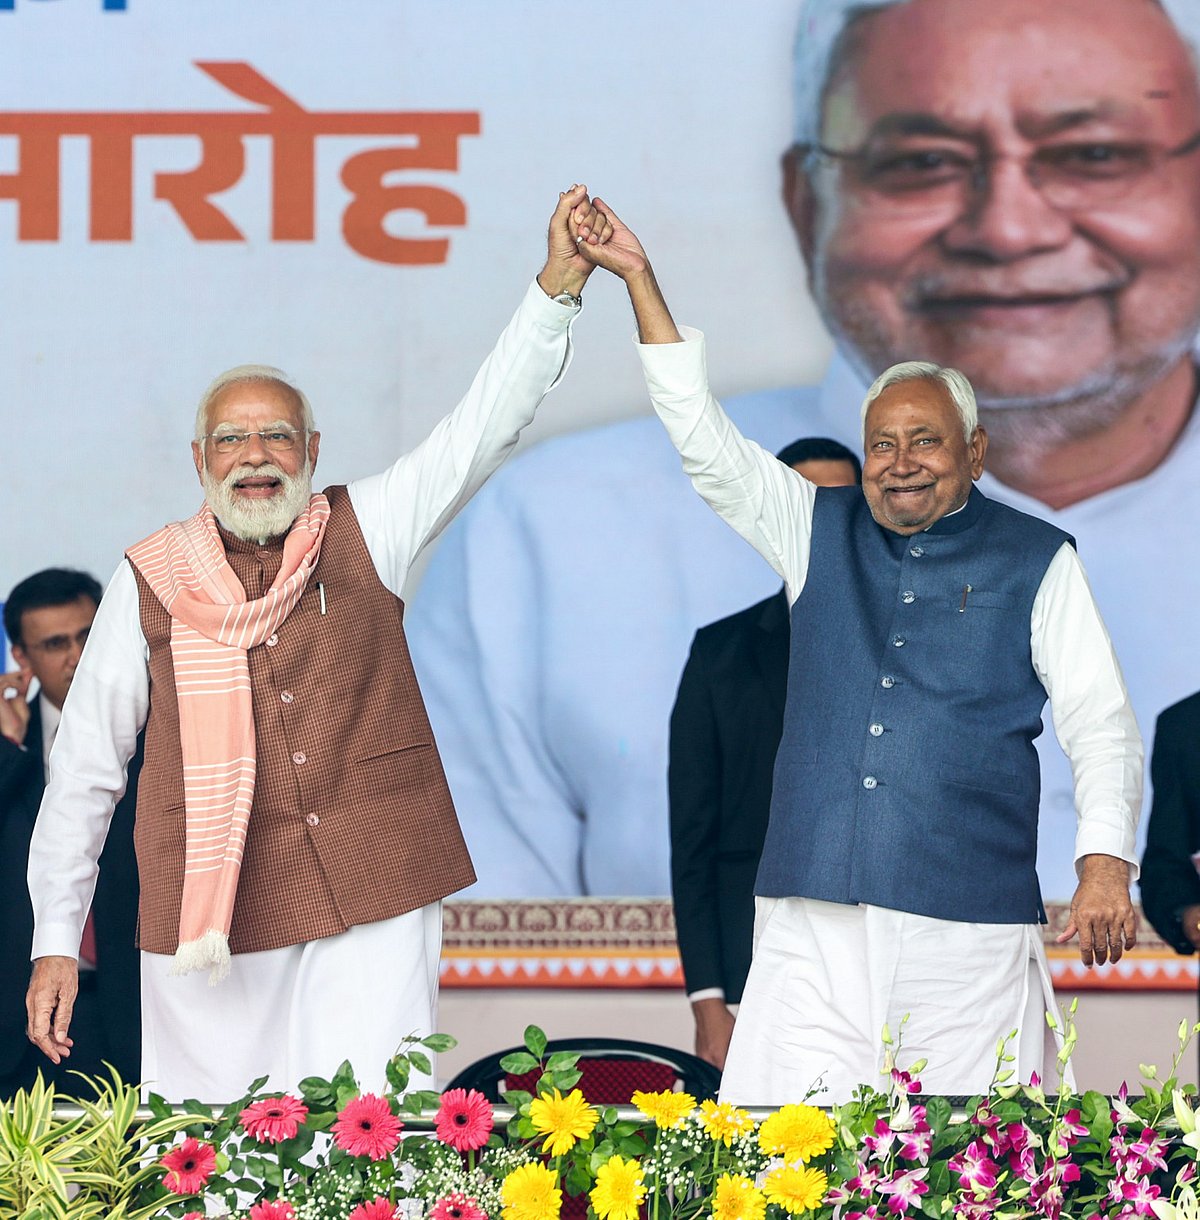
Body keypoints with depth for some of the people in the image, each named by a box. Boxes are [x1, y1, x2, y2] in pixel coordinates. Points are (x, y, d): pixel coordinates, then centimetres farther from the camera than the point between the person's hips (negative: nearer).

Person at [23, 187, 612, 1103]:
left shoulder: (365, 535, 9)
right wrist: (56, 941, 6)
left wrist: (560, 281, -12)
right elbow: (85, 771, 10)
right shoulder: (150, 581, 7)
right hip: (209, 916, 0)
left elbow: (488, 424, 2)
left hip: (373, 900, 0)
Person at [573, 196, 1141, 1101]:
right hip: (817, 917, 2)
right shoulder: (820, 532, 16)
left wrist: (1106, 865, -11)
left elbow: (1102, 727, 4)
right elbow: (705, 439, 13)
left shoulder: (1035, 562, 8)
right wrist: (639, 279, 6)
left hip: (969, 925, -2)